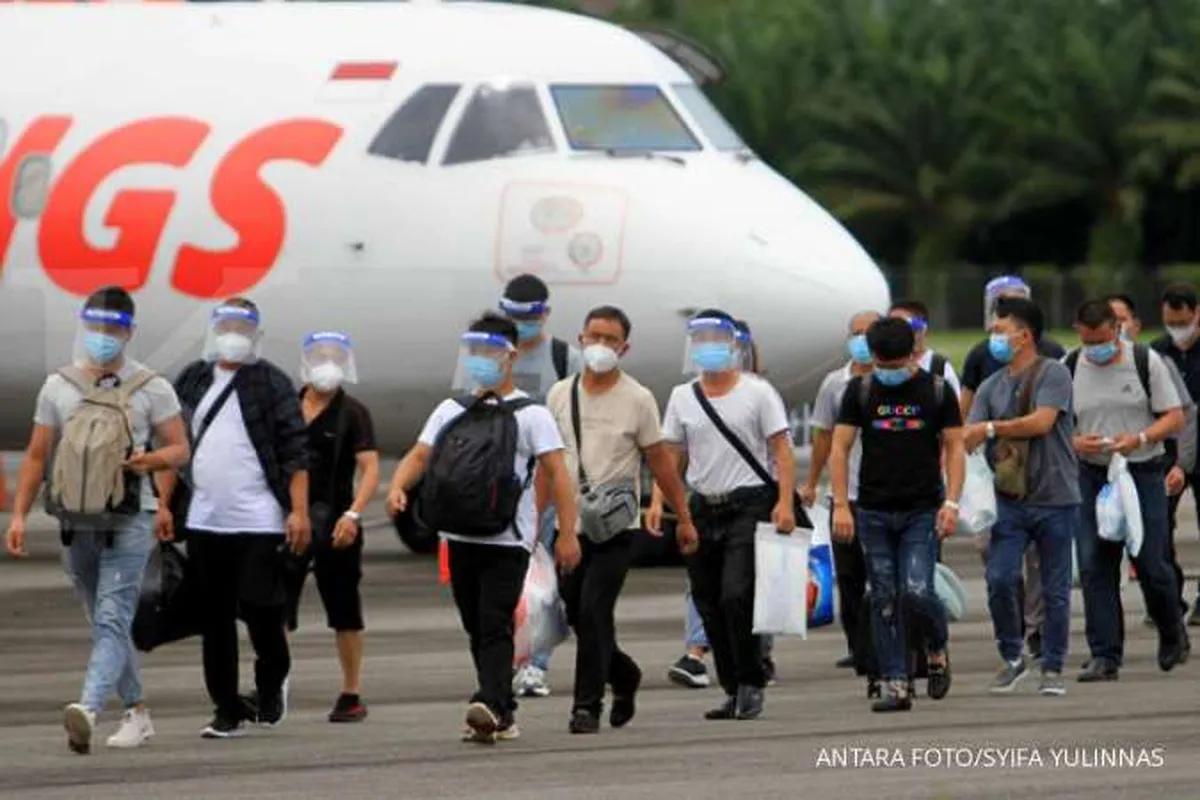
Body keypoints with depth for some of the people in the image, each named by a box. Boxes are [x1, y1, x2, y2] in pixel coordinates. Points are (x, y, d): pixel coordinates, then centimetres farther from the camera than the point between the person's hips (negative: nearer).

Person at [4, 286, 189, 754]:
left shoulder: (151, 389, 0)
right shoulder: (59, 387, 8)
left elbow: (179, 449, 2)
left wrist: (151, 460, -20)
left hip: (128, 523, -4)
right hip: (76, 523, 4)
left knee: (112, 620, -17)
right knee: (104, 624, 11)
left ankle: (89, 709, -33)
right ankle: (137, 714, 22)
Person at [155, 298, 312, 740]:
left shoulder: (273, 384, 0)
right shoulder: (191, 381, 12)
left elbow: (295, 453, -4)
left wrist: (299, 511, -12)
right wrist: (164, 504, 8)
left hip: (260, 522, -4)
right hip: (203, 522, 4)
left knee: (261, 610, -8)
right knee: (215, 621, 5)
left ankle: (272, 682, 20)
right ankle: (227, 710, 12)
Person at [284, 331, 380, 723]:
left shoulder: (352, 413, -3)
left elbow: (370, 469, -10)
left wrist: (352, 514, -23)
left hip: (333, 523, -3)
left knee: (344, 612, 5)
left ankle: (352, 695, 14)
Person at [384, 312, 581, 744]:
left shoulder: (529, 414, 2)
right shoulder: (451, 411, 16)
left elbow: (557, 473, -5)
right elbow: (419, 455, 8)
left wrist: (567, 533, -14)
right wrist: (398, 486, -15)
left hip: (508, 540, -4)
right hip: (461, 538, 4)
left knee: (495, 626, -14)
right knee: (477, 630, 7)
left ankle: (490, 705, -28)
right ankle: (502, 716, 14)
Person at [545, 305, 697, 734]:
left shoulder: (637, 399, -3)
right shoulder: (560, 394, 8)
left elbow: (660, 461, 2)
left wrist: (684, 518, 4)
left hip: (614, 526, -4)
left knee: (594, 611, -14)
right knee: (577, 615, 9)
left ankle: (587, 705, -9)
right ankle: (623, 675, 34)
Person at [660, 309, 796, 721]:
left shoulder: (757, 393, -1)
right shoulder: (682, 398, 12)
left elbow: (782, 450, -4)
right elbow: (670, 456, 13)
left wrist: (785, 502, -15)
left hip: (749, 505, -5)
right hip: (703, 509, 5)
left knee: (736, 597, -17)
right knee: (709, 606, 6)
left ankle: (751, 684, -7)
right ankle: (734, 691, 15)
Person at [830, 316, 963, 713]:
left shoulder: (937, 390, 1)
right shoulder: (860, 390, 3)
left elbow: (954, 449, 2)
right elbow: (840, 449, 3)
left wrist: (951, 502, -10)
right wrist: (840, 505, -6)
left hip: (922, 512, -2)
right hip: (873, 514, 2)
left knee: (916, 593, -14)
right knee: (884, 601, 1)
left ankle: (938, 650, 16)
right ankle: (896, 685, 5)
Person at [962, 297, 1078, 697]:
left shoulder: (1053, 374, -5)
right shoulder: (991, 386, 11)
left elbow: (1042, 422, -17)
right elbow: (968, 436, 7)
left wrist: (991, 429, -9)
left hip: (1054, 499, -4)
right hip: (1010, 499, 4)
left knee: (1055, 589, 3)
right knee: (1000, 579, -8)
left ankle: (1052, 670, 12)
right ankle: (1012, 657, 10)